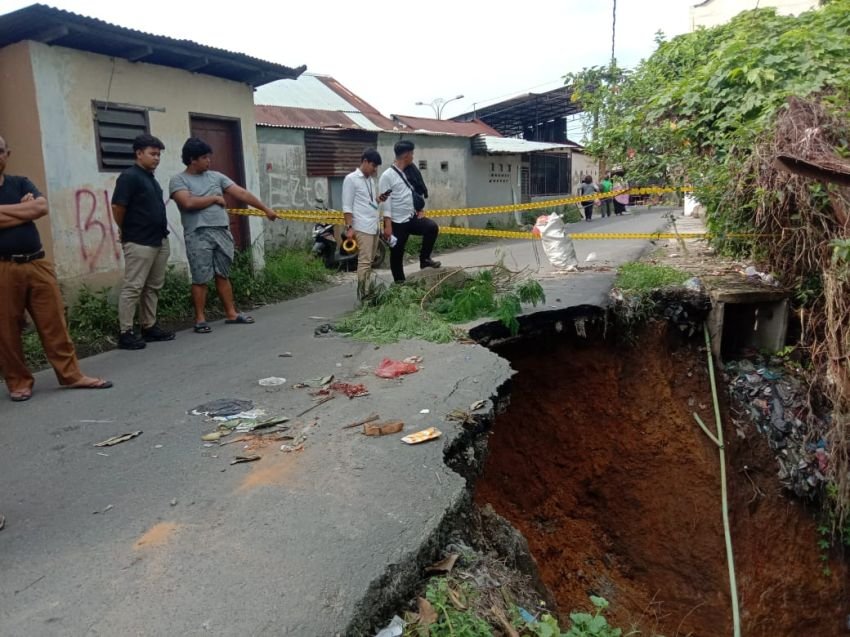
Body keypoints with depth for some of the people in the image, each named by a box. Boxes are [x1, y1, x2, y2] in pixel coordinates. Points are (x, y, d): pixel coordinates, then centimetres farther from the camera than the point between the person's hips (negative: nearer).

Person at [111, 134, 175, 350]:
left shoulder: (151, 178, 16)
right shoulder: (129, 176, -10)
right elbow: (117, 206, -14)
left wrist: (161, 231, 15)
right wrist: (126, 230, 0)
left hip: (160, 241, 9)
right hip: (139, 243, -9)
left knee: (153, 287, 12)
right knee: (133, 288, -6)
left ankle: (149, 327, 21)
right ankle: (125, 334, -1)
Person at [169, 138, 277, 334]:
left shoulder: (216, 176, 13)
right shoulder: (178, 180, -1)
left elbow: (242, 194, 9)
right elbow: (188, 202, -18)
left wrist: (265, 209, 5)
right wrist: (215, 198, -6)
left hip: (222, 232, 5)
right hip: (198, 235, -5)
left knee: (223, 275, 12)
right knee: (200, 279, -1)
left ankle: (231, 313, 19)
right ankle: (200, 319, 8)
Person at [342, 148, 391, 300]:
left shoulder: (371, 179, 17)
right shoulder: (351, 179, -7)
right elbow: (347, 206, -10)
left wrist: (379, 199, 3)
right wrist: (349, 227, -15)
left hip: (375, 226, 8)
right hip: (362, 227, -8)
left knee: (369, 261, 9)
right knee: (364, 261, -9)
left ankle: (366, 293, 14)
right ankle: (363, 296, -7)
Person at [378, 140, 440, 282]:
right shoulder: (387, 176, -11)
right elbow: (386, 202, -14)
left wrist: (420, 209, 7)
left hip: (412, 218, 5)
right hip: (397, 222, -5)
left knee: (432, 227, -19)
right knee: (397, 255, 4)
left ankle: (424, 258, -1)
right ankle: (400, 284, 18)